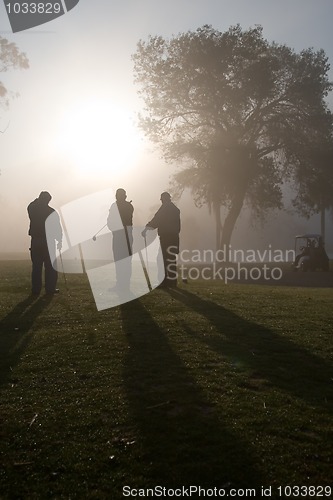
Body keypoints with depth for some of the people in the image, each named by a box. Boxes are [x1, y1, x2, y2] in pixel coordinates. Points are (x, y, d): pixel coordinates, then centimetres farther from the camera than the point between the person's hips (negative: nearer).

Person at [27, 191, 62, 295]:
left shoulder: (32, 209, 1)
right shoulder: (52, 212, -6)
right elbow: (58, 227, -5)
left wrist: (39, 199, 24)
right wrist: (60, 240, 4)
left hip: (35, 241, 3)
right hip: (48, 241, -3)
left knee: (36, 266, 8)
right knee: (50, 266, 4)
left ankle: (36, 289, 8)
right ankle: (50, 288, 4)